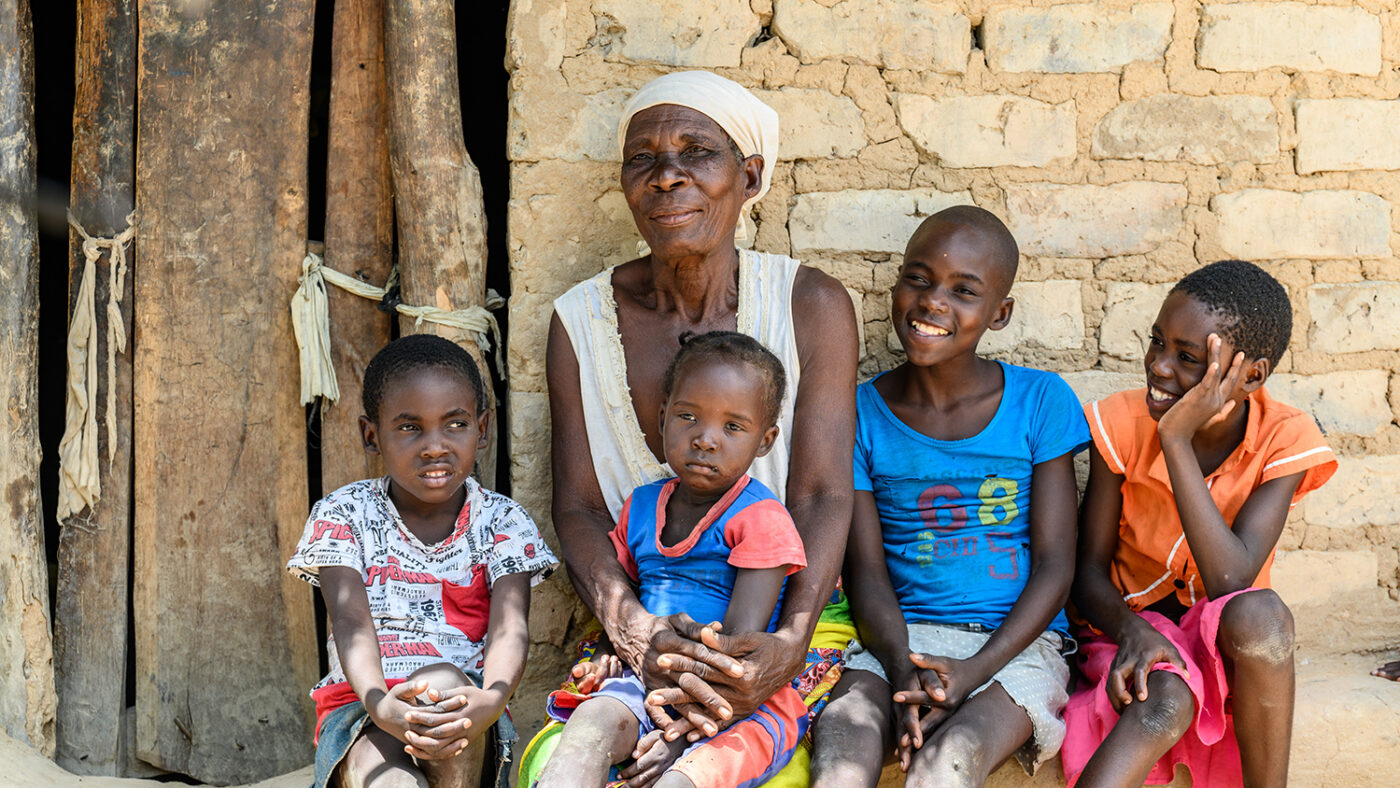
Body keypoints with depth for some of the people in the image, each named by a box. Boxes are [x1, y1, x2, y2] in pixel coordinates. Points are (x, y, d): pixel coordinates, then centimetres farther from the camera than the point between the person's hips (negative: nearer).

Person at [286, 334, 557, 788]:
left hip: (463, 707, 1)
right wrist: (380, 705, -34)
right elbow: (352, 624, -10)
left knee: (440, 681, -35)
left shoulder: (502, 522, 7)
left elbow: (510, 627, -9)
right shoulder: (343, 516, 5)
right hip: (361, 706, -1)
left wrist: (489, 701, -34)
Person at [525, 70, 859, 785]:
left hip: (785, 627, -1)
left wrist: (787, 643, -28)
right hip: (643, 627, 2)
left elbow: (824, 497, -9)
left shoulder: (811, 306, -3)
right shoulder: (583, 320, 2)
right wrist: (639, 636, -23)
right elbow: (576, 509, -3)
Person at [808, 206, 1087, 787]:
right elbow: (865, 570, 3)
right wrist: (904, 670, -17)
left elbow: (1055, 565, -1)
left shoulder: (1040, 402, 2)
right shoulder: (863, 412, 5)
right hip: (898, 640, 1)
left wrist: (973, 671, -15)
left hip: (1014, 645, -1)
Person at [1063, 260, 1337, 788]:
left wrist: (1178, 441, -30)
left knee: (1261, 614, -35)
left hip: (1226, 640, 1)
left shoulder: (1284, 441, -14)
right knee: (1164, 703, -36)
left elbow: (1231, 582, -26)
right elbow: (1090, 571, -6)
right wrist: (1132, 630, -28)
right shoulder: (1123, 424, -11)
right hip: (1136, 626, -1)